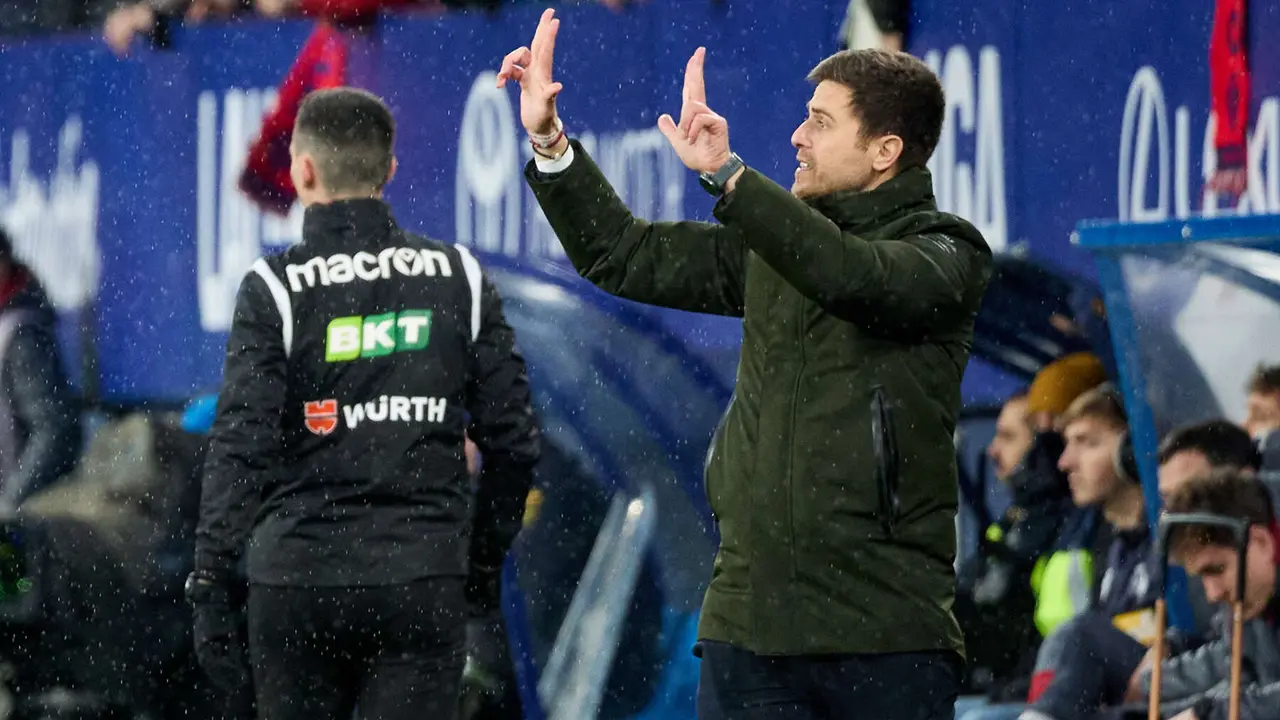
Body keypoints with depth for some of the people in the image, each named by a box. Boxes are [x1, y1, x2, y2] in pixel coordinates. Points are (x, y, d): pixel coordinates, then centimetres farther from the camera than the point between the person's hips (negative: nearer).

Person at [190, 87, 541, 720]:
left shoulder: (275, 289, -6)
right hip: (424, 581, 1)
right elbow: (513, 438, 6)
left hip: (298, 581, -1)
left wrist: (210, 588, -9)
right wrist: (486, 555, 19)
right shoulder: (458, 279, 4)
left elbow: (240, 448, -11)